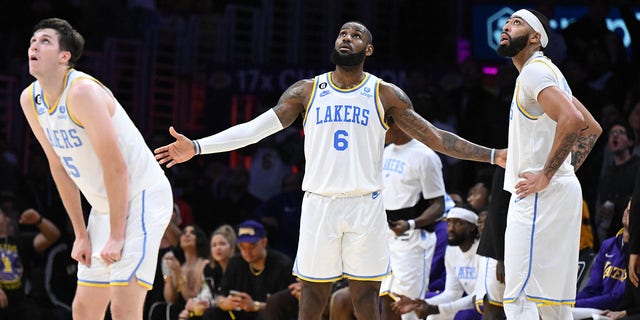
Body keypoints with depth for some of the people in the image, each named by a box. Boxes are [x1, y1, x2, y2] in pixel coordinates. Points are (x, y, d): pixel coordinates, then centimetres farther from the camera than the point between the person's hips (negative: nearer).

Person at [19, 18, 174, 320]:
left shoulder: (82, 91, -23)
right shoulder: (30, 100, 1)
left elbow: (116, 166, -23)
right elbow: (59, 166, 9)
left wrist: (117, 236, -20)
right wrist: (81, 234, 7)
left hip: (142, 196, -8)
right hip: (104, 204, 8)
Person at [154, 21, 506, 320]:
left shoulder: (386, 95, 4)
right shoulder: (306, 91, 6)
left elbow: (435, 137, 4)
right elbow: (254, 129, 2)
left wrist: (492, 156, -4)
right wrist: (197, 147, -6)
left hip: (366, 205, -1)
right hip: (319, 203, 1)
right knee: (313, 292, 3)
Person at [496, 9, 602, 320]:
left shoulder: (534, 71, -11)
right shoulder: (548, 73, 20)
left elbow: (572, 120, -27)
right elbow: (592, 129, 26)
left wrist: (546, 175, -21)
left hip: (540, 196, -11)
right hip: (562, 190, 11)